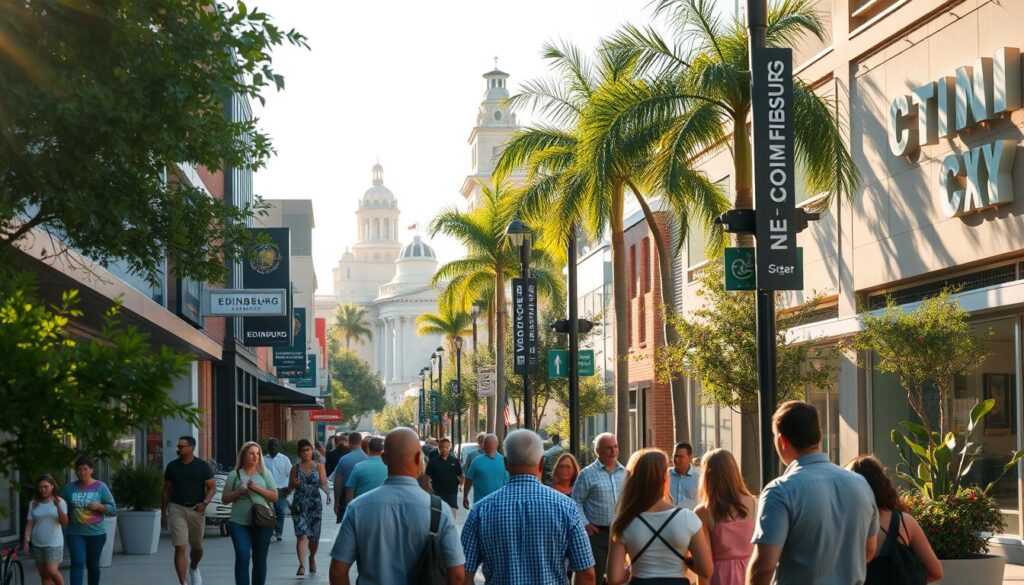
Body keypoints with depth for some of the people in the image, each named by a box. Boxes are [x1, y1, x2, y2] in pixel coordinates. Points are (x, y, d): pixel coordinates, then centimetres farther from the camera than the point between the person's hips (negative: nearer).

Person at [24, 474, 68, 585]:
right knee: (44, 575, 6)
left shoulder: (60, 502, -5)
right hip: (37, 544, 4)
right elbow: (29, 523, 6)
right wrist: (26, 540, -3)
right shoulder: (34, 504, 4)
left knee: (52, 571, -18)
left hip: (54, 543, -4)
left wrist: (58, 506, -29)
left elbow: (64, 522, -16)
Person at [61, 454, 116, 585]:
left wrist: (99, 506, -16)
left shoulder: (100, 487, 0)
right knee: (77, 563, -14)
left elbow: (113, 510, 0)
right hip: (75, 533, 0)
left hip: (96, 533, 0)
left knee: (93, 565, 11)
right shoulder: (69, 488, 4)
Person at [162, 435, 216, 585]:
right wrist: (163, 513, 9)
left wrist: (205, 503, -17)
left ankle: (193, 569, 45)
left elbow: (212, 487, 0)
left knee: (197, 547, 13)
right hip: (177, 508, 0)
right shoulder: (172, 466, 5)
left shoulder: (202, 466, 0)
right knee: (180, 548, -10)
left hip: (196, 509, 0)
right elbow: (166, 490, 11)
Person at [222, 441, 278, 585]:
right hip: (239, 523, -1)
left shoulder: (265, 473, 8)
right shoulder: (234, 475, 7)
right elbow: (225, 499, 9)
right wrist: (238, 492, -9)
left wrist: (257, 488, -10)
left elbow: (274, 496, 3)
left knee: (259, 560, 8)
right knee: (242, 557, -14)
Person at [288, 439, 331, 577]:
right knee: (301, 534, -16)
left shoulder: (318, 466, 5)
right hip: (299, 505, -1)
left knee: (314, 537, 10)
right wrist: (294, 484, -13)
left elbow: (324, 484, -5)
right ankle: (302, 565, -23)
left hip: (315, 505, 1)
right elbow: (289, 488, 10)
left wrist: (327, 492, -26)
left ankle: (312, 558, 39)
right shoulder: (296, 468, 7)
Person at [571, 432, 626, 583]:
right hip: (597, 532, -5)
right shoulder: (587, 474, -6)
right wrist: (585, 524, -11)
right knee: (595, 575, -2)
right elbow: (576, 501, -4)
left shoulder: (625, 473, 8)